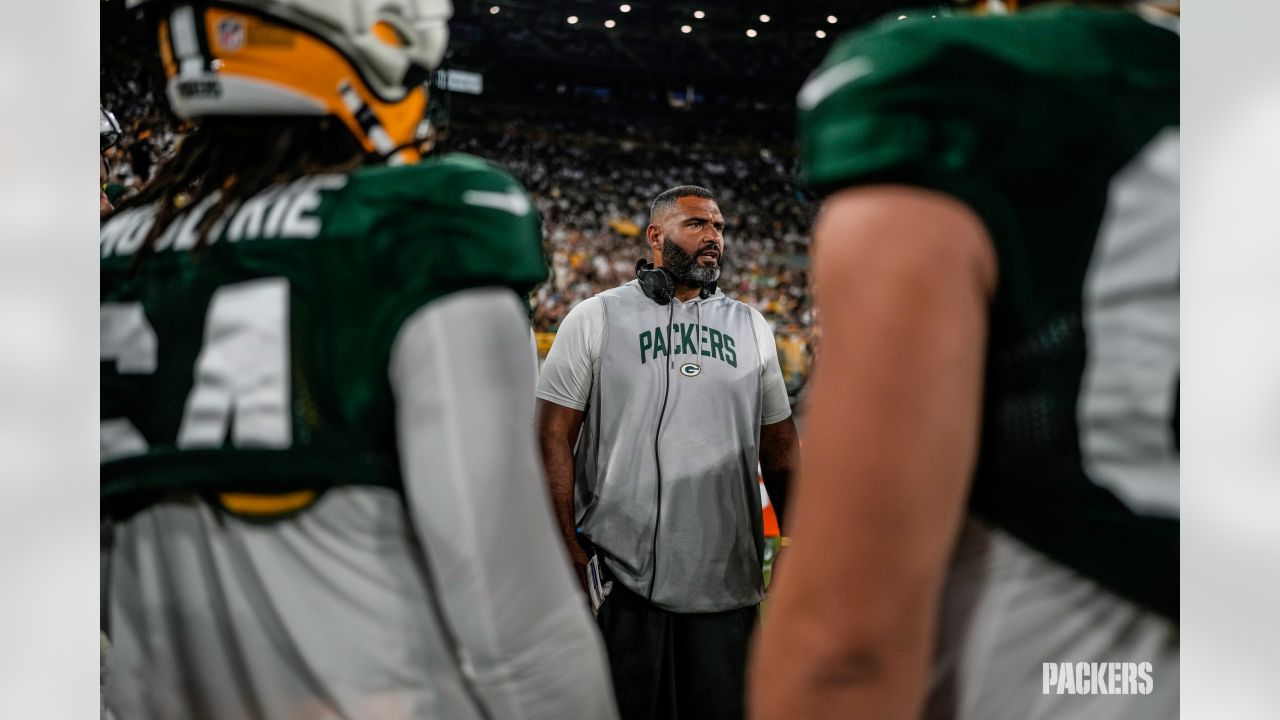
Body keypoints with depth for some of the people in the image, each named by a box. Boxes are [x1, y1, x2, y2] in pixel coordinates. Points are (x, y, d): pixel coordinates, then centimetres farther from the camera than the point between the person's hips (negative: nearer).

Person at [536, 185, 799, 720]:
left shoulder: (750, 328, 13)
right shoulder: (596, 319, 1)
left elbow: (779, 446, 15)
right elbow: (554, 438, -2)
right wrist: (568, 549, -10)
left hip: (727, 582, 3)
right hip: (621, 576, -3)